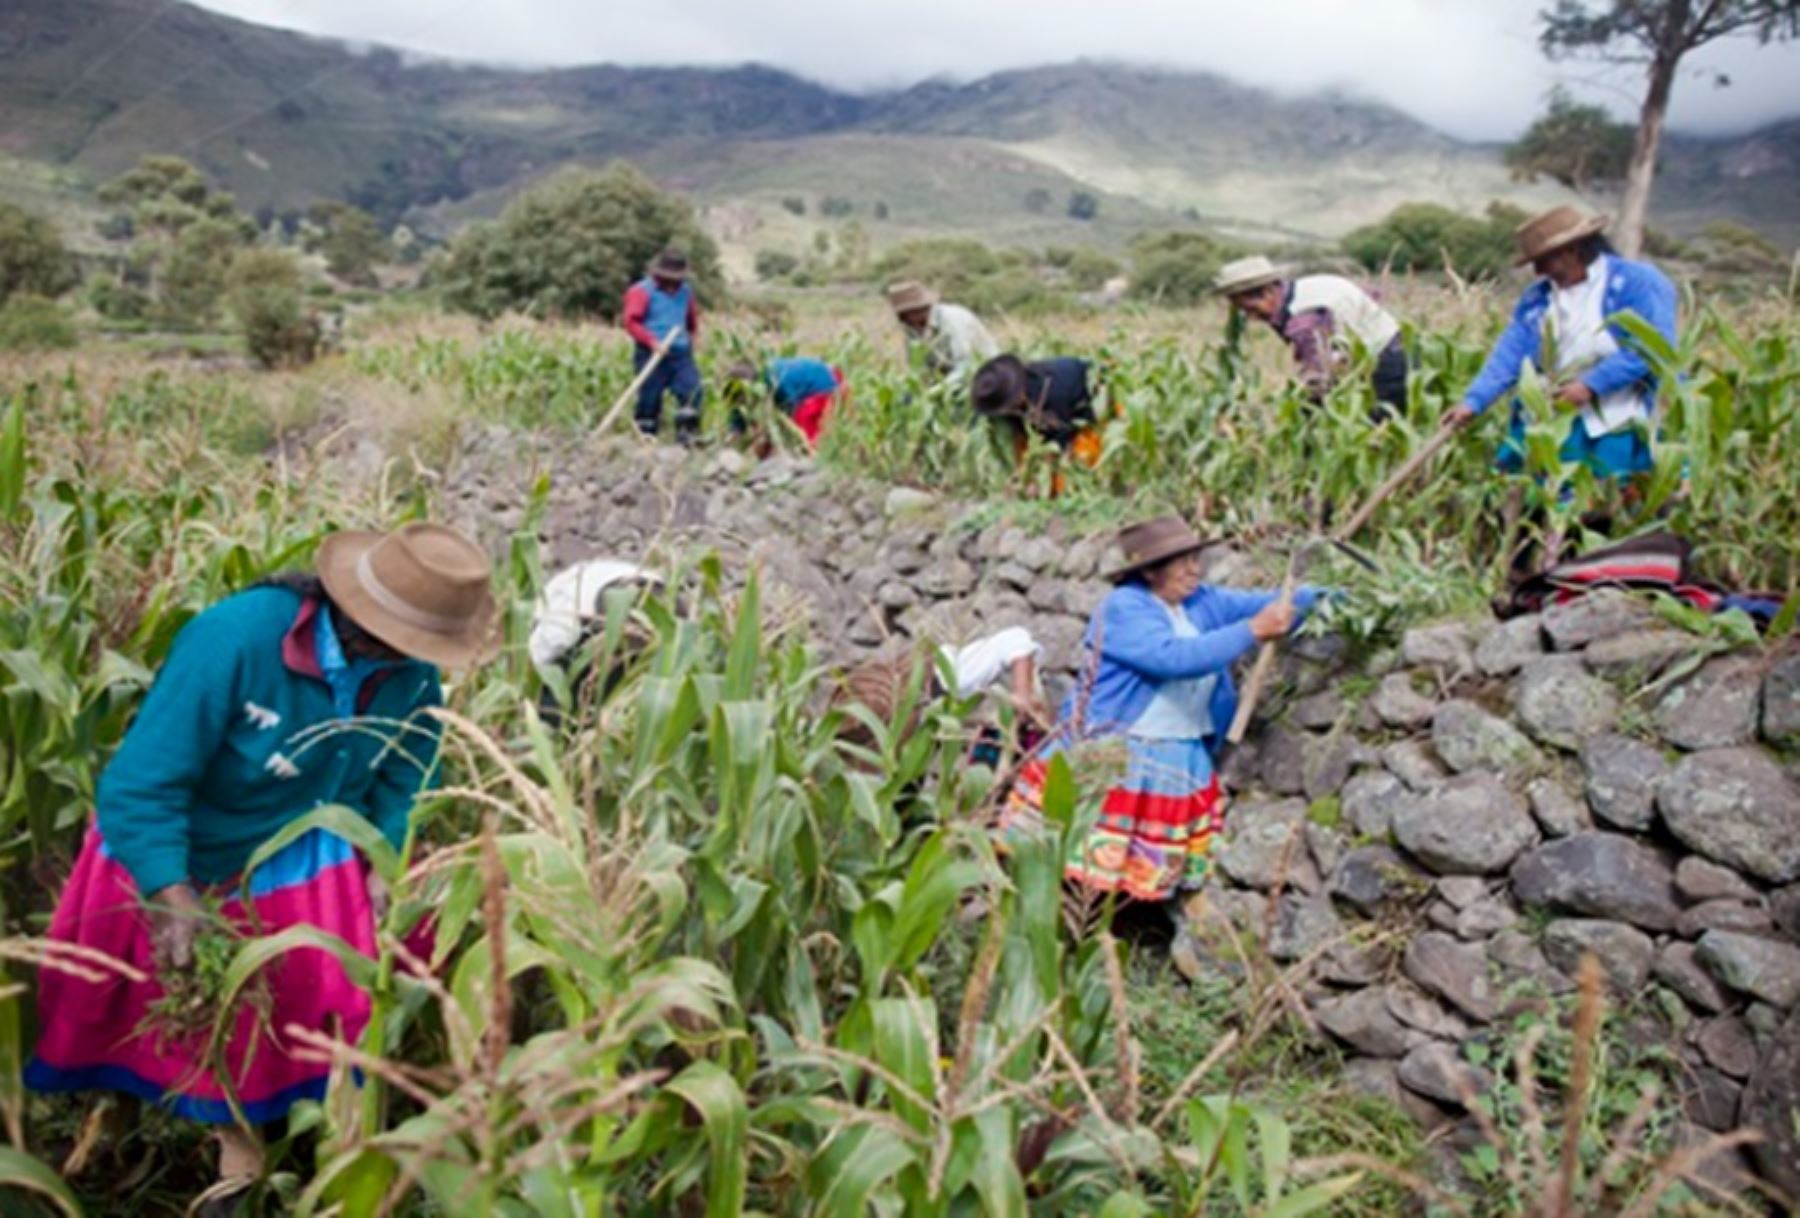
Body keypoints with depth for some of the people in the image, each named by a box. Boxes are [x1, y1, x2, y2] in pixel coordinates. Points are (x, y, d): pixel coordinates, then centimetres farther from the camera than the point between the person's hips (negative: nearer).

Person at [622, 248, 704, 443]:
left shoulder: (685, 290, 14)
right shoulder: (642, 291, -5)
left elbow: (693, 315, 31)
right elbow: (631, 321, -13)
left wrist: (693, 333, 16)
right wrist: (651, 340, -21)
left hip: (681, 353, 5)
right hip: (651, 355, -5)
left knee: (692, 390, -8)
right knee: (650, 396, -2)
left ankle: (687, 432, -1)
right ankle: (646, 435, 10)